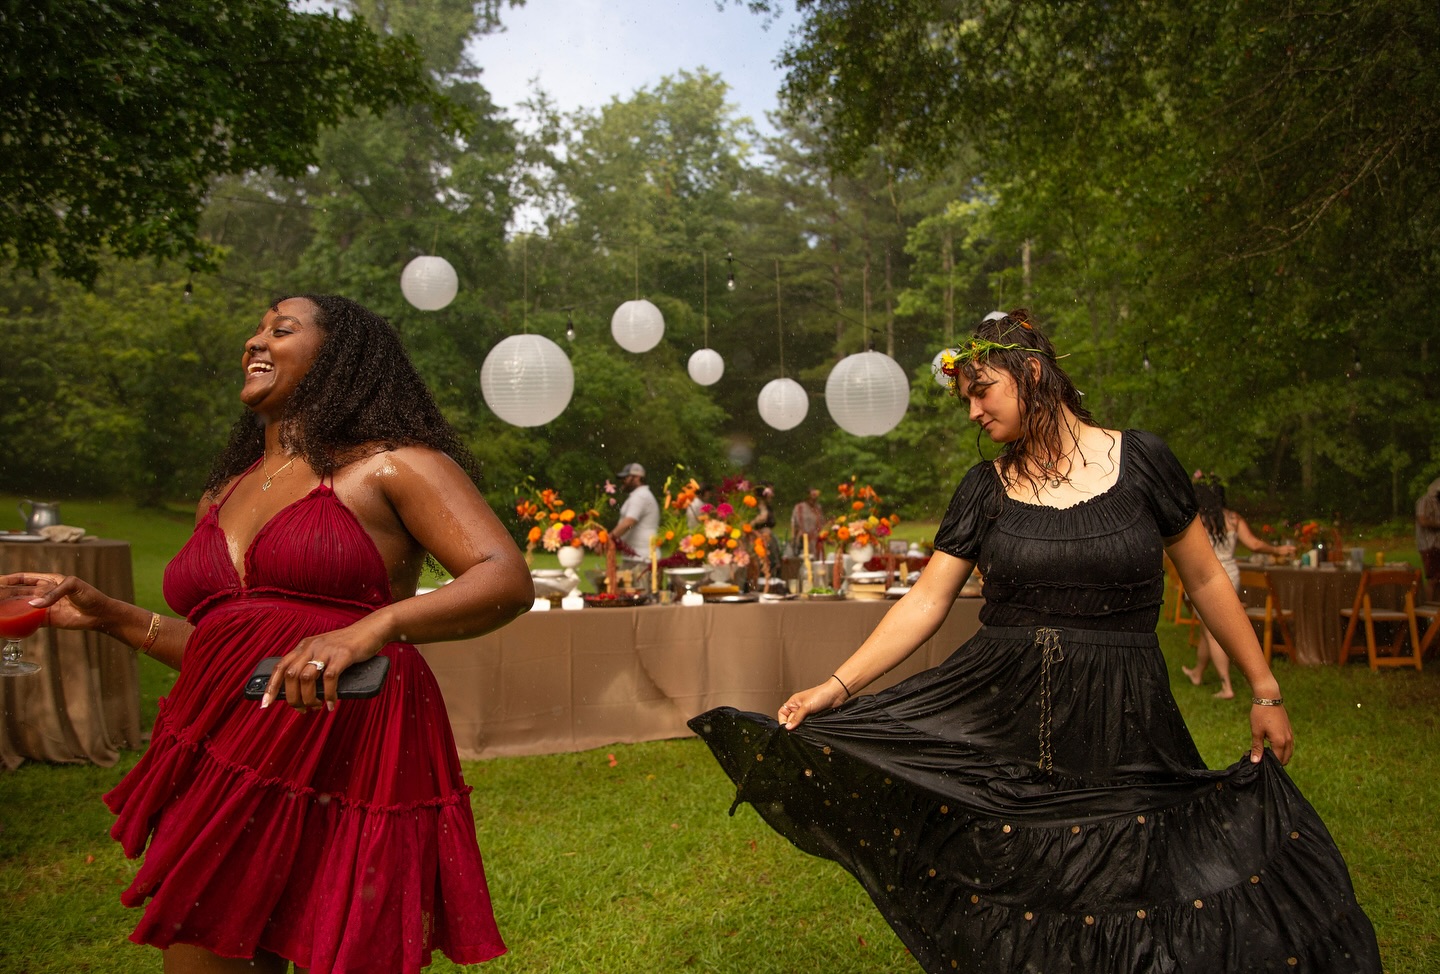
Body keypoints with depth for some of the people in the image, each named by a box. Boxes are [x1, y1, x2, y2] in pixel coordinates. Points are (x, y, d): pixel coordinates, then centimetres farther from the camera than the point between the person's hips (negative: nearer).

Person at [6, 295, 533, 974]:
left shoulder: (390, 465, -3)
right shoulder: (221, 497, 19)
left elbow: (508, 580, -16)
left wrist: (374, 626, -29)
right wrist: (106, 615, 20)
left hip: (344, 777, -6)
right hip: (222, 767, 7)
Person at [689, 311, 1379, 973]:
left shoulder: (1140, 461, -2)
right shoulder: (985, 487, 1)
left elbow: (1205, 577, 6)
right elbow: (926, 601, -2)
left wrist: (1265, 691, 7)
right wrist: (837, 688, -10)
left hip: (1121, 723, -1)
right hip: (999, 716, 1)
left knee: (1130, 917, 8)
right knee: (1008, 914, 10)